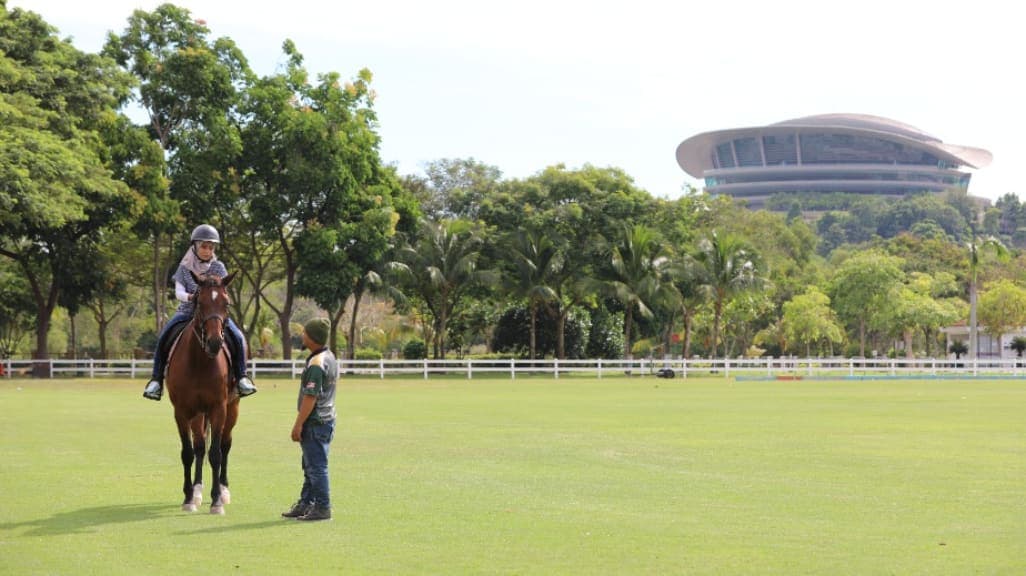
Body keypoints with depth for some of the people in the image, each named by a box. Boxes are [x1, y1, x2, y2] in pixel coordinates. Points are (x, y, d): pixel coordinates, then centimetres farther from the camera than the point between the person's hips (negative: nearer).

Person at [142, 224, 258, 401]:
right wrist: (190, 297, -28)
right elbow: (178, 291, -6)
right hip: (188, 310, 0)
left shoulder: (218, 267, 3)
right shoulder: (184, 267, 2)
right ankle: (156, 379, -13)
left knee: (237, 337, -22)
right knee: (163, 337, -23)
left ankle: (241, 377, -8)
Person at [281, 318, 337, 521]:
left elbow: (310, 398, -23)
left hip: (316, 422, -10)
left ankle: (322, 508, 1)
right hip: (325, 420, 10)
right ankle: (305, 504, 26)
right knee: (310, 466, 18)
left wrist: (298, 425, -18)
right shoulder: (330, 358, 12)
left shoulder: (317, 363, -20)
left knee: (316, 466, -4)